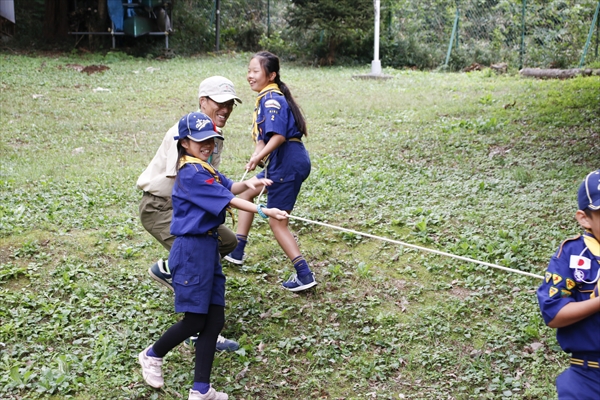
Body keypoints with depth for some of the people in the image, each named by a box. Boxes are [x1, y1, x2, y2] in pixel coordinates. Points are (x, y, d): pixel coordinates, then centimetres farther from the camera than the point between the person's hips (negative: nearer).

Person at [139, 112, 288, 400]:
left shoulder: (204, 169, 16)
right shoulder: (191, 174, -15)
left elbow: (230, 188, 4)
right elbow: (227, 201, -20)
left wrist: (248, 183, -17)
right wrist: (264, 212, -25)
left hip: (209, 247, 9)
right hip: (191, 250, -9)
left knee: (215, 319, 7)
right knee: (195, 320, -1)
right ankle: (152, 355, 27)